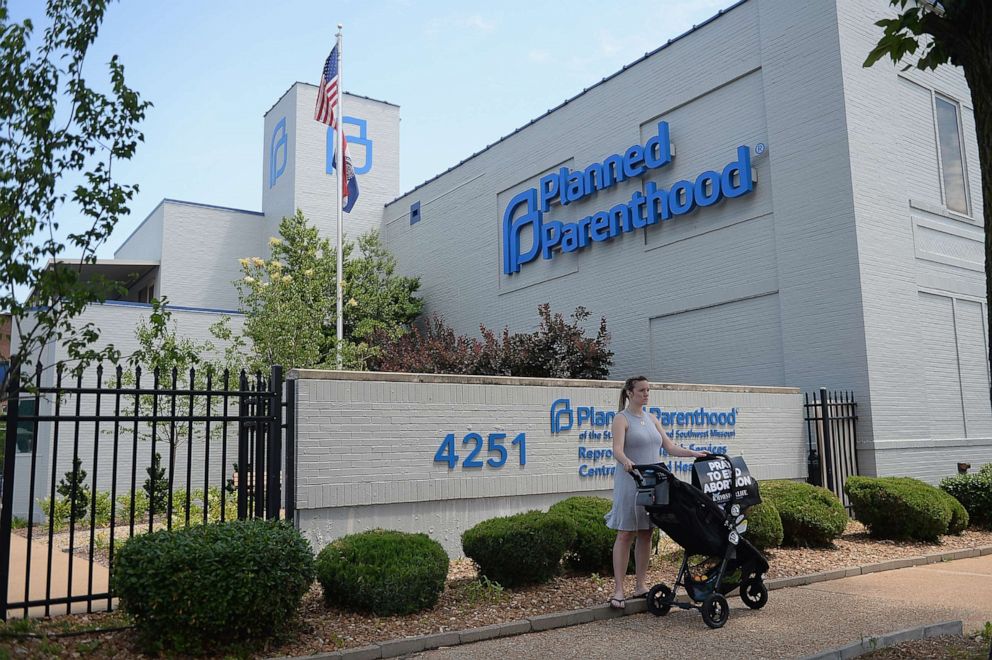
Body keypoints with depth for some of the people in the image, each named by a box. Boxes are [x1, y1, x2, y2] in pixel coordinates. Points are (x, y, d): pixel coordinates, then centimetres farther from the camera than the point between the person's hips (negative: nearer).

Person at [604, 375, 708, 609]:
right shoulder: (622, 419, -5)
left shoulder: (651, 419, 15)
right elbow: (617, 449, -21)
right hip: (630, 482, -6)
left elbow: (669, 447, 15)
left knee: (646, 534, 9)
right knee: (625, 534, -5)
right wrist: (626, 461, -41)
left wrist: (694, 453, 3)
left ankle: (640, 585, 18)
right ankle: (618, 590, -2)